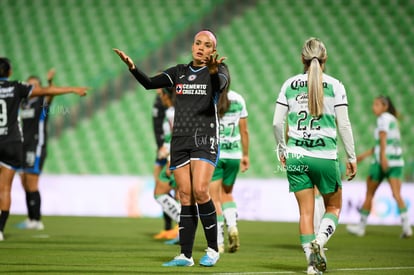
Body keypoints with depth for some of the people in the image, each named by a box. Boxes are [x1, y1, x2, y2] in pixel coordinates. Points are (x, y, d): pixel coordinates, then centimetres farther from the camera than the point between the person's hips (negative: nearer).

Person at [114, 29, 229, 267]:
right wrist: (132, 67, -15)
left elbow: (220, 84, -23)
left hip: (205, 138, -4)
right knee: (186, 196, 2)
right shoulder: (179, 72, 13)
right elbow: (149, 83, 3)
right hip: (180, 139, 4)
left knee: (200, 191, -18)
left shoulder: (218, 71, 1)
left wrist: (214, 71, -46)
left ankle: (213, 249, -4)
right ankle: (186, 255, 4)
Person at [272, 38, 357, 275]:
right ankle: (320, 240, -13)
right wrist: (352, 157, 2)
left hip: (296, 156, 2)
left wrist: (282, 149, 17)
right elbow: (344, 124, -5)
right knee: (334, 207, 14)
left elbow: (277, 122, 3)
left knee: (306, 211, 8)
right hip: (325, 156, -2)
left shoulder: (290, 84, 4)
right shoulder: (335, 86, -2)